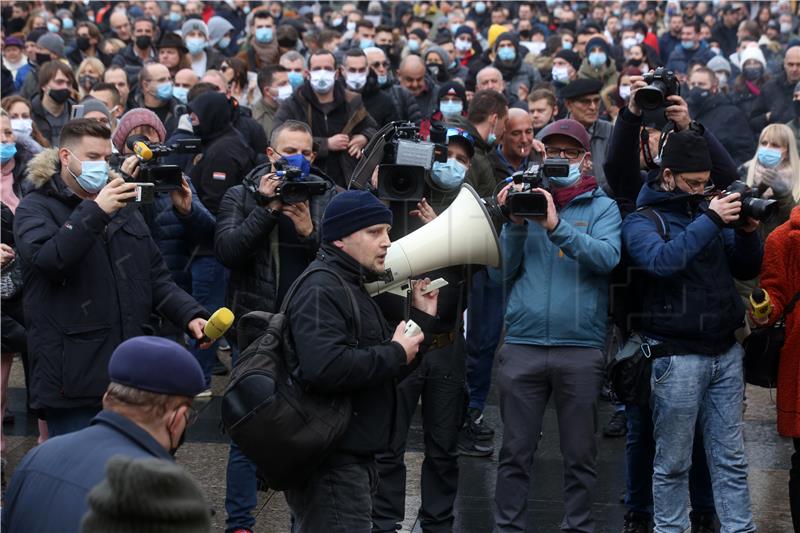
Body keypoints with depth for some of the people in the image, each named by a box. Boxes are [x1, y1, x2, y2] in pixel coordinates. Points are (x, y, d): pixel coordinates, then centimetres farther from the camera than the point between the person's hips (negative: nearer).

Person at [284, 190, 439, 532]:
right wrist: (395, 354, -19)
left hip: (352, 457, 11)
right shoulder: (321, 290, -14)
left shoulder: (352, 287, 20)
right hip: (331, 463, -11)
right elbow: (325, 368, -32)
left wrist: (421, 318, 13)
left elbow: (386, 373, 23)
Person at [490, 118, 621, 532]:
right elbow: (499, 274, 5)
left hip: (581, 347, -1)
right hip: (522, 343, 1)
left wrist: (557, 226, -21)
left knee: (580, 455, 5)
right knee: (515, 452, 4)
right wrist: (515, 225, -9)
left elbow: (607, 257, -12)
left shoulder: (601, 207, 7)